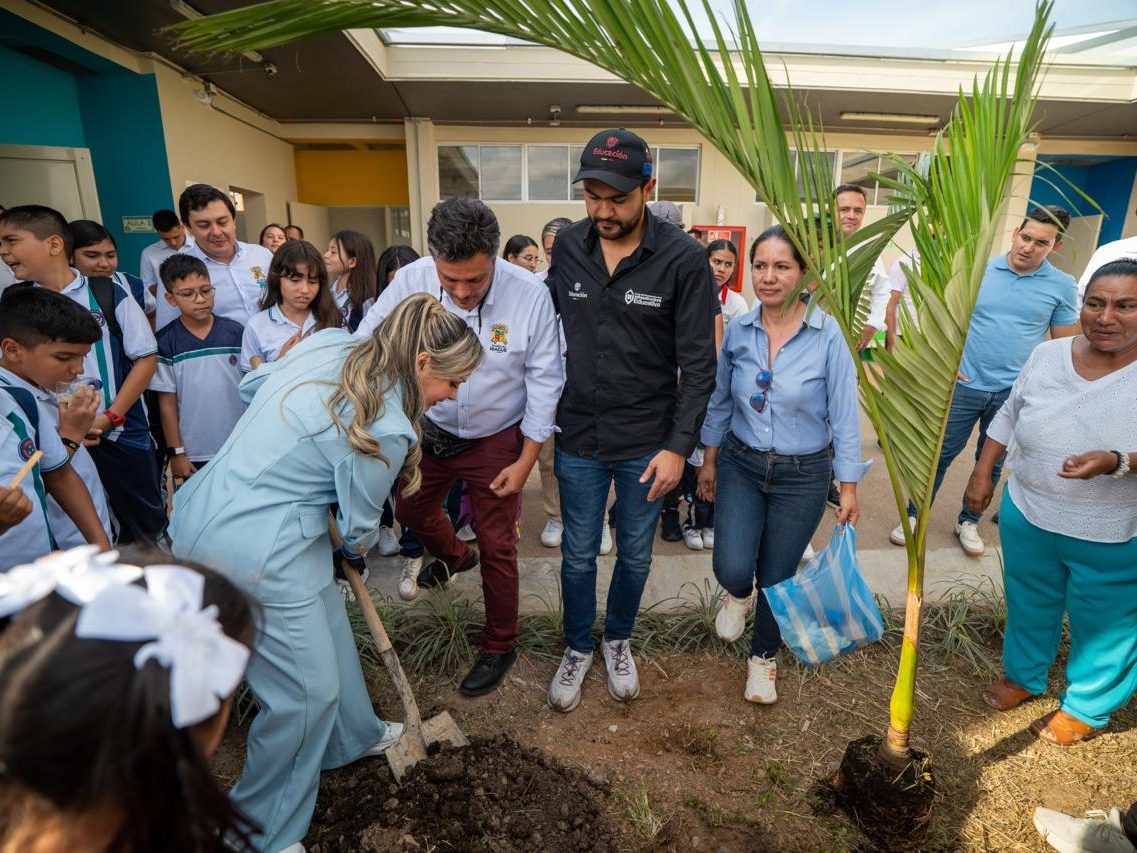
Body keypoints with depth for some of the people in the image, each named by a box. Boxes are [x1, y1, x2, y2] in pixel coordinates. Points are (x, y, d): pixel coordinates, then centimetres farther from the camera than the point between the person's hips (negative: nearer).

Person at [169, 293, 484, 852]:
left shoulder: (327, 344, -1)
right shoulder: (385, 429, -22)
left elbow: (250, 387, 14)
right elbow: (358, 529, -6)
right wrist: (354, 549, 16)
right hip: (253, 552, -10)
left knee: (327, 630, 25)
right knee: (308, 690, 6)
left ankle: (351, 736, 50)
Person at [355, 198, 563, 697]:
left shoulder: (529, 294, -24)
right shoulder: (410, 281, -20)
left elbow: (543, 381, -15)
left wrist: (526, 460, -13)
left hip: (496, 440, -3)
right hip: (430, 430, 4)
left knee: (497, 548, 6)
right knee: (410, 510, 25)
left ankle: (500, 647, 30)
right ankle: (455, 556, 59)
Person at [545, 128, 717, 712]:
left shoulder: (683, 259, -13)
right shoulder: (568, 246, -3)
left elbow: (699, 363, -10)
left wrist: (679, 447, -13)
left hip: (647, 441, -2)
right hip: (578, 436, 2)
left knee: (635, 554, 17)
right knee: (578, 555, 15)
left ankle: (618, 641, 45)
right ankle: (577, 648, 41)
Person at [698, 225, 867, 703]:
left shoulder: (826, 334, -15)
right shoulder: (738, 332, -5)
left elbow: (844, 416, -9)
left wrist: (849, 489, -6)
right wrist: (709, 462, 10)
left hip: (803, 476, -2)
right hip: (740, 465, 2)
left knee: (777, 577, 10)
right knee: (732, 569, -10)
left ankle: (763, 655, 40)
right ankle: (739, 594, 31)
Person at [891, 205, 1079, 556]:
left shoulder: (1061, 286, -1)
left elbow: (1064, 344, 4)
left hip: (1013, 393, 1)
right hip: (964, 384, -1)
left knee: (992, 462, 14)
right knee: (940, 454, 5)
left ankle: (968, 521, 31)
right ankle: (914, 515, 18)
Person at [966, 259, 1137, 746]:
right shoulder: (1048, 355, -4)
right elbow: (1009, 415, 7)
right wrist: (982, 474, 6)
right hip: (1027, 518, 4)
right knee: (1027, 606, 23)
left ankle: (1085, 710, 40)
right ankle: (1024, 676, 48)